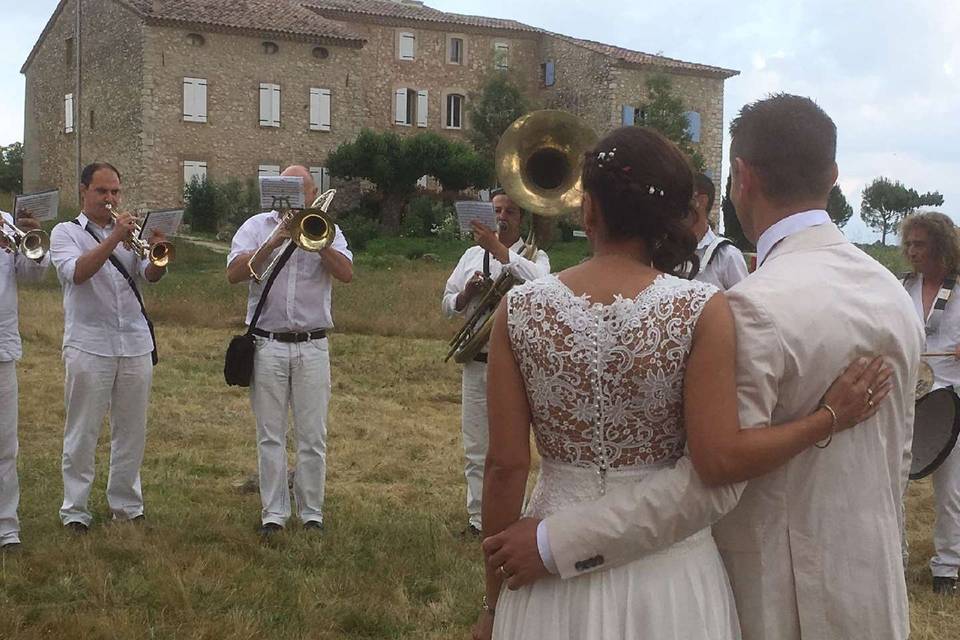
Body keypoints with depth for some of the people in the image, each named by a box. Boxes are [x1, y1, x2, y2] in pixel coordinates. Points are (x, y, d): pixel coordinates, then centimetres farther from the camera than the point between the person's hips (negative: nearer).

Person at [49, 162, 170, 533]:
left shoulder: (129, 232, 15)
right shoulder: (66, 232, 4)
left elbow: (150, 276, 1)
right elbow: (76, 272, -15)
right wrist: (113, 240, -23)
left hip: (136, 346, 4)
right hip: (89, 346, -4)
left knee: (132, 432, 9)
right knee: (82, 433, 0)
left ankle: (126, 504, 19)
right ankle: (74, 510, 6)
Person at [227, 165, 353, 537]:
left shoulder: (326, 230, 8)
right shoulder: (257, 227, 7)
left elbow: (346, 274, -8)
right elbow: (234, 274, -7)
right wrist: (272, 244, -16)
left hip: (313, 346, 0)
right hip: (267, 346, 0)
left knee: (313, 437, 4)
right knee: (271, 437, 4)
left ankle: (312, 513, 13)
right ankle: (273, 513, 11)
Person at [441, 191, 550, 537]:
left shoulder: (534, 256, 0)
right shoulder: (472, 255, 13)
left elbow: (538, 280, -25)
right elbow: (448, 304, 14)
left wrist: (497, 248, -27)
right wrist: (466, 293, -8)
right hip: (477, 362, 4)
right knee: (475, 449, 9)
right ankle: (477, 518, 17)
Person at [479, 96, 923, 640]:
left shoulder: (759, 308, -23)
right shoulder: (896, 295, 2)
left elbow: (712, 479, -25)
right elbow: (898, 458, 11)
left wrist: (556, 543, -23)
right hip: (876, 595, 7)